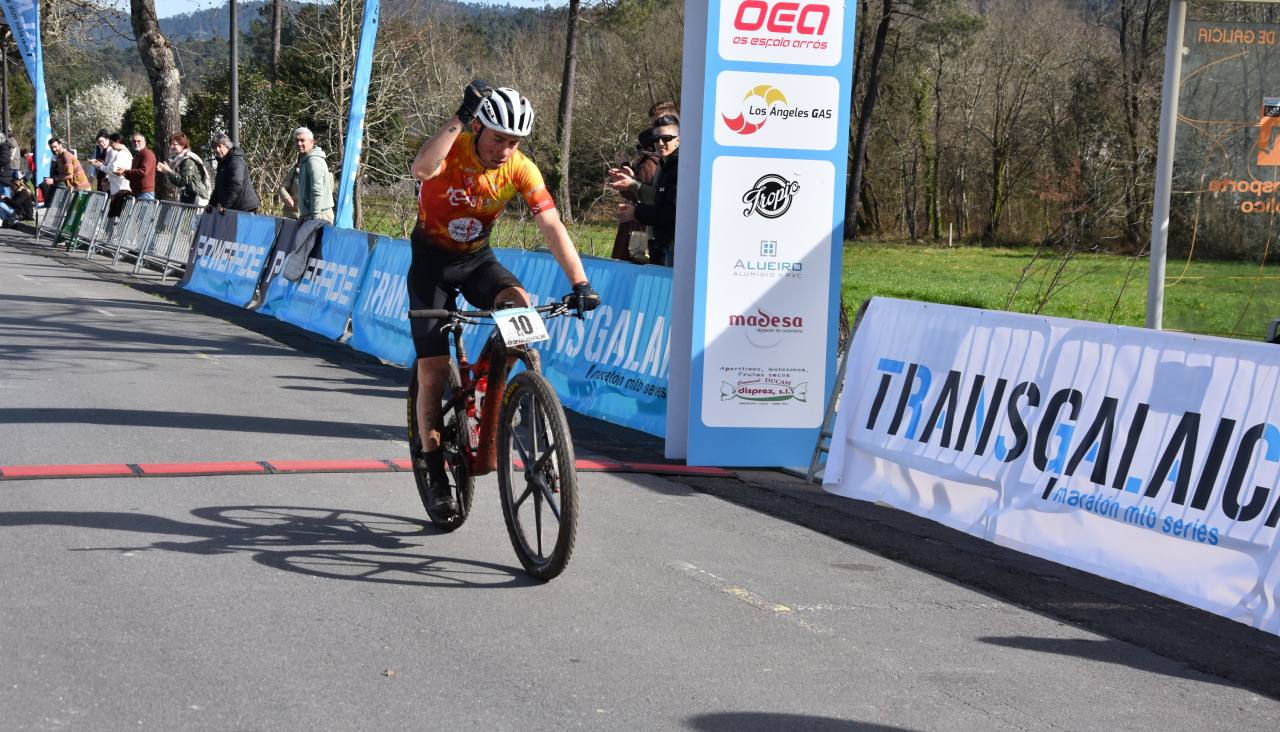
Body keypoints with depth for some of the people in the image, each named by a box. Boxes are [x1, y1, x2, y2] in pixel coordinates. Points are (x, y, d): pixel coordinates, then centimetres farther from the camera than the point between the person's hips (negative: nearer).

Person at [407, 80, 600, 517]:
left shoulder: (520, 169, -16)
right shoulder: (452, 149, -23)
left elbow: (551, 226, -21)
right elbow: (421, 169, -48)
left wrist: (580, 283, -31)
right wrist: (460, 118, -47)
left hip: (477, 259, 2)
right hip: (431, 260, -2)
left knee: (519, 303, -31)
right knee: (432, 368, -7)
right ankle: (434, 473, 5)